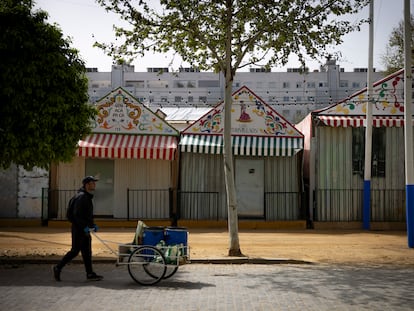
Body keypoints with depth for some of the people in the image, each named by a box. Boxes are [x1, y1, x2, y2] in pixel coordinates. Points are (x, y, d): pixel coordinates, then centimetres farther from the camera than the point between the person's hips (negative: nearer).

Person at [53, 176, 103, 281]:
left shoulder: (88, 197, 16)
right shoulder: (81, 197, -16)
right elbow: (76, 215, -23)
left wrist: (93, 225, 14)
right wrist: (84, 227, -26)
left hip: (85, 229, 10)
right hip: (78, 229, -10)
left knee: (87, 252, 8)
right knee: (75, 250, -3)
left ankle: (90, 274, 11)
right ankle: (58, 268, 10)